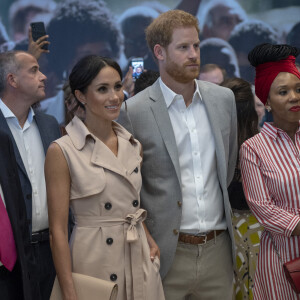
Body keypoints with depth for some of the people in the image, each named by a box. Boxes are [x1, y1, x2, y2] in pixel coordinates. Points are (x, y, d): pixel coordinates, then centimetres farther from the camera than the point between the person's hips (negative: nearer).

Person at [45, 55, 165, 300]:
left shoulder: (133, 146, 8)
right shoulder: (62, 151, -9)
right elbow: (58, 230, -10)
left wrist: (150, 242, 2)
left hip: (141, 261, 5)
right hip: (95, 262, -5)